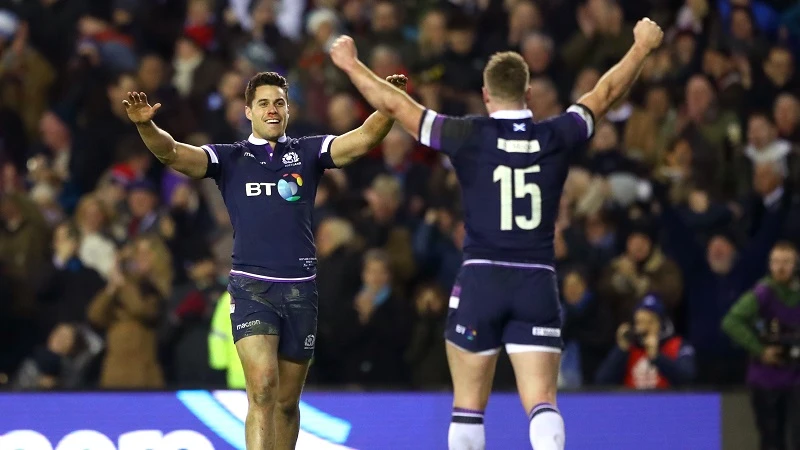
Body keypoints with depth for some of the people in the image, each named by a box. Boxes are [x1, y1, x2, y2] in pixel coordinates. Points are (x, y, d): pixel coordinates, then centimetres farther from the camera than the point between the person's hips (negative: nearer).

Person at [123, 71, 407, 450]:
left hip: (300, 290, 2)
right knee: (262, 389, -18)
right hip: (251, 287, -2)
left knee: (287, 402, 9)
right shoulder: (229, 158, 7)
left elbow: (363, 139, -4)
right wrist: (145, 125, -26)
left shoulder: (308, 152, 9)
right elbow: (171, 153, -5)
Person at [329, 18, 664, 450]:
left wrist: (351, 65, 19)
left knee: (468, 406, 8)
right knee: (541, 402, -6)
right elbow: (606, 92, 19)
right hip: (538, 284, 1)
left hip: (480, 280, -1)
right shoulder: (557, 137, 3)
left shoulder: (469, 136, -3)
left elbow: (393, 104, 5)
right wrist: (642, 46, 35)